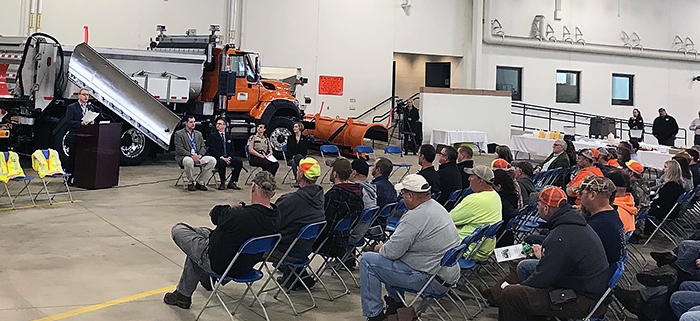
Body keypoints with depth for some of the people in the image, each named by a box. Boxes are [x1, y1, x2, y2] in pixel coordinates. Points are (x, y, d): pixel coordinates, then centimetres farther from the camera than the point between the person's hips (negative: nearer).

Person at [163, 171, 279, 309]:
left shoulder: (238, 216, -35)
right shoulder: (275, 215, -15)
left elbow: (216, 215, -13)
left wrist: (231, 208, 3)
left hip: (218, 265, -8)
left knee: (177, 229, 10)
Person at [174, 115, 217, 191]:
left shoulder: (198, 134, 20)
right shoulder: (179, 134, 3)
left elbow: (203, 147, 14)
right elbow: (179, 149, -8)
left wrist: (200, 155, -8)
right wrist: (191, 156, -19)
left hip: (197, 157, 5)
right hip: (184, 157, -5)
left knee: (212, 160, -20)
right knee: (188, 161, -42)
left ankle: (200, 183, -12)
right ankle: (191, 183, -17)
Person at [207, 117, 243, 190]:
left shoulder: (228, 137, 19)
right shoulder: (212, 136, 4)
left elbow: (232, 150, 14)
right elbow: (212, 149, -8)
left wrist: (229, 157, -8)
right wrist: (222, 158, -19)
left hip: (227, 158, 5)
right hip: (217, 158, -5)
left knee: (239, 162, -20)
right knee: (222, 163, -38)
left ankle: (232, 182, -11)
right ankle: (222, 183, -19)